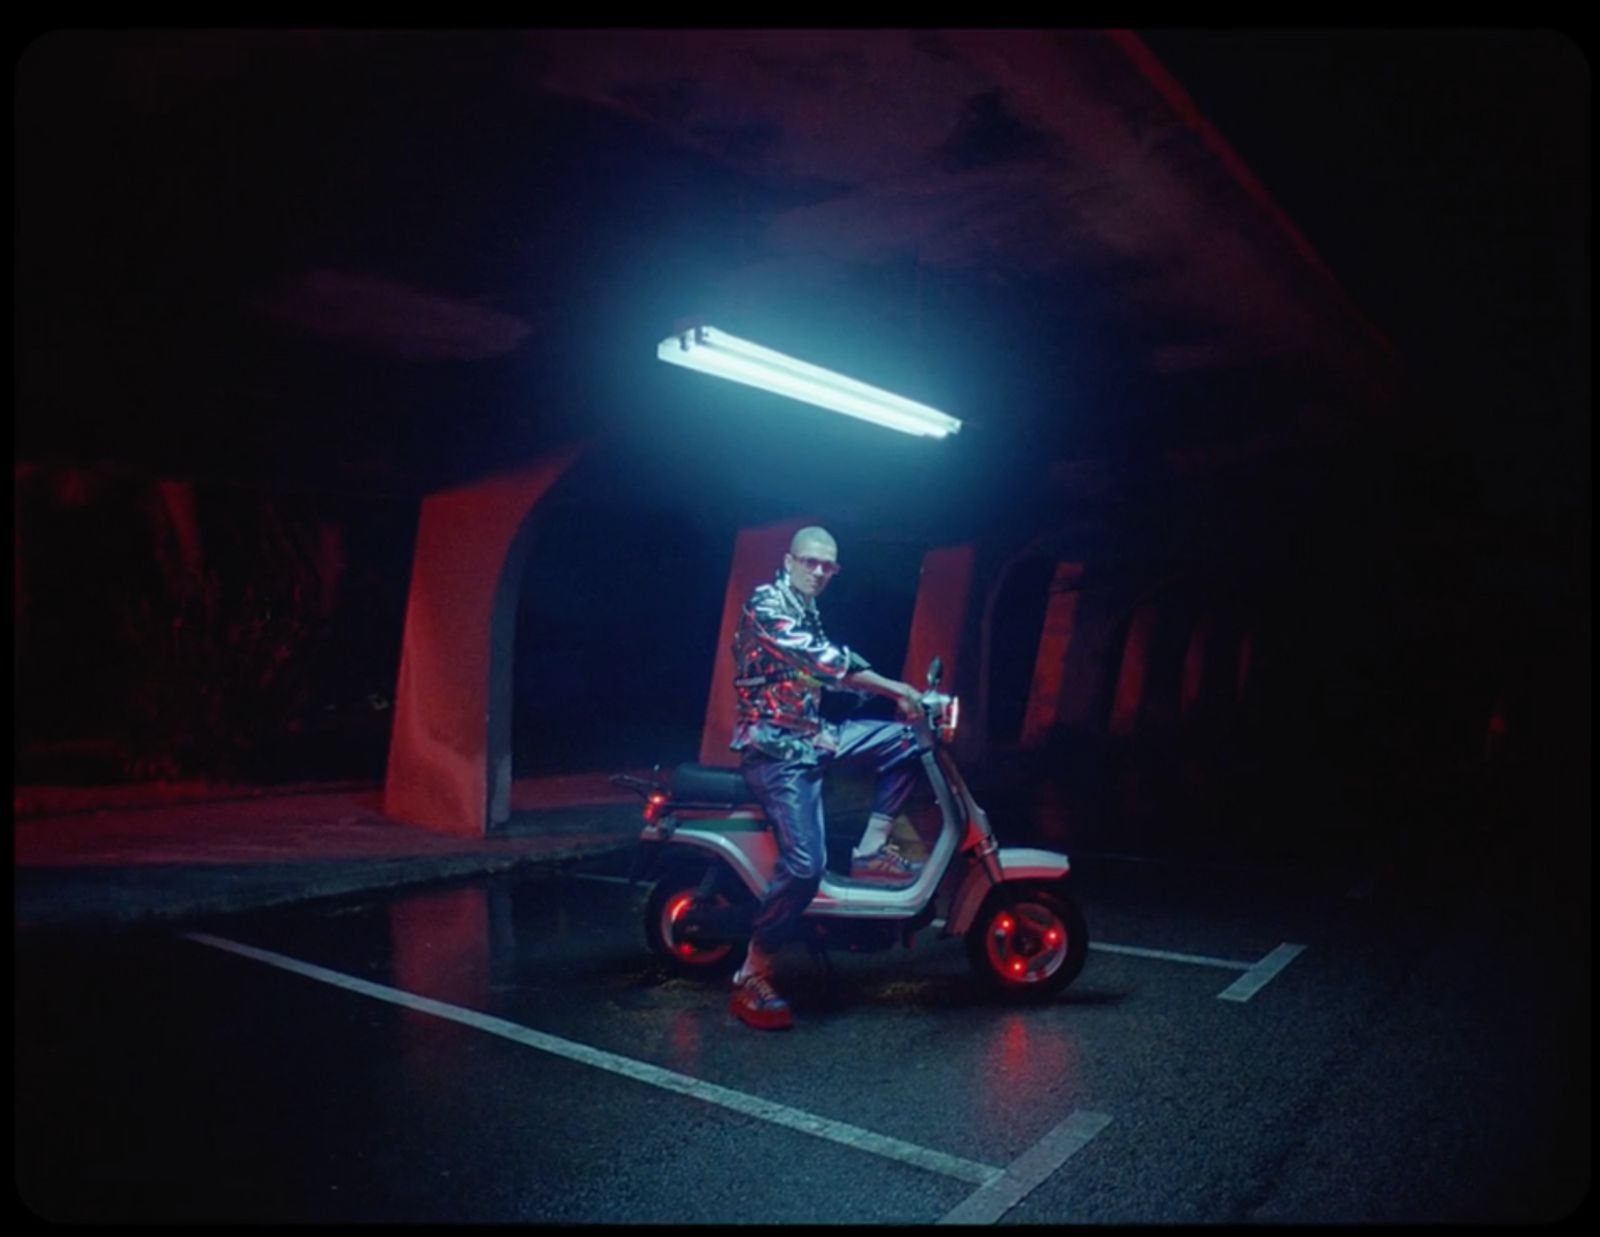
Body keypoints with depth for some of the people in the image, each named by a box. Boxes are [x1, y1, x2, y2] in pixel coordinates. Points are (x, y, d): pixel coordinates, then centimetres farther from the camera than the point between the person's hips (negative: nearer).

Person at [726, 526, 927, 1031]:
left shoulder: (807, 612, 16)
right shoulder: (767, 602, -14)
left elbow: (834, 668, 19)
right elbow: (827, 662, -25)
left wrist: (900, 696, 6)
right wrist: (899, 690, -24)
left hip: (810, 735, 9)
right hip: (775, 747, -9)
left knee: (904, 738, 7)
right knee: (805, 864, -19)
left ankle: (871, 850, 8)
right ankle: (751, 978, -7)